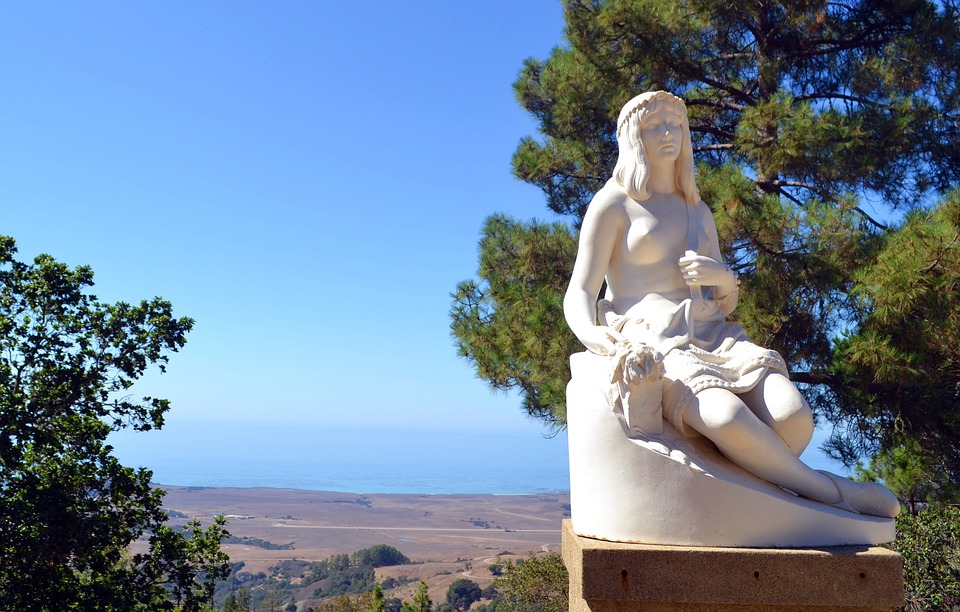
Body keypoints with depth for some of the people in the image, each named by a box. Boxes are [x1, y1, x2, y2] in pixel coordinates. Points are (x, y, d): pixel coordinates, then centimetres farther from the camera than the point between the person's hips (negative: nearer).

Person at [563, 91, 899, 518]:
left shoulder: (698, 212, 24)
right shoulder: (612, 203, 6)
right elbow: (579, 294, -1)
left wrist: (723, 278, 0)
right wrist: (590, 333, -25)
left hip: (710, 336, 6)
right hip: (650, 341, -5)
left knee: (793, 415, -27)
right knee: (727, 417, -36)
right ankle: (829, 491, -12)